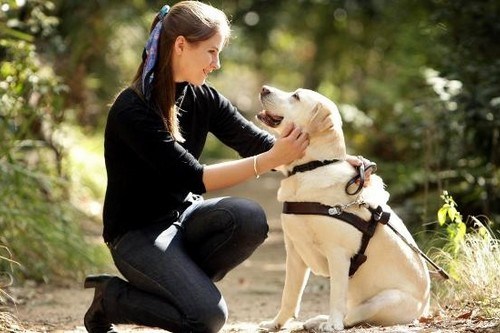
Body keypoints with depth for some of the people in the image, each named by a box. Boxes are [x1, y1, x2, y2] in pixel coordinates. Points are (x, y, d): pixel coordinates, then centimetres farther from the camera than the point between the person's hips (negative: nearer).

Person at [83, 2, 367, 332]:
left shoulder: (202, 98, 0)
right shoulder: (131, 111, -22)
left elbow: (257, 142, -3)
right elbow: (193, 177, -26)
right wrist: (271, 160, -31)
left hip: (183, 216, 7)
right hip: (137, 232, -7)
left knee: (250, 218, -24)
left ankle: (181, 284, -2)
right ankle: (111, 297, 0)